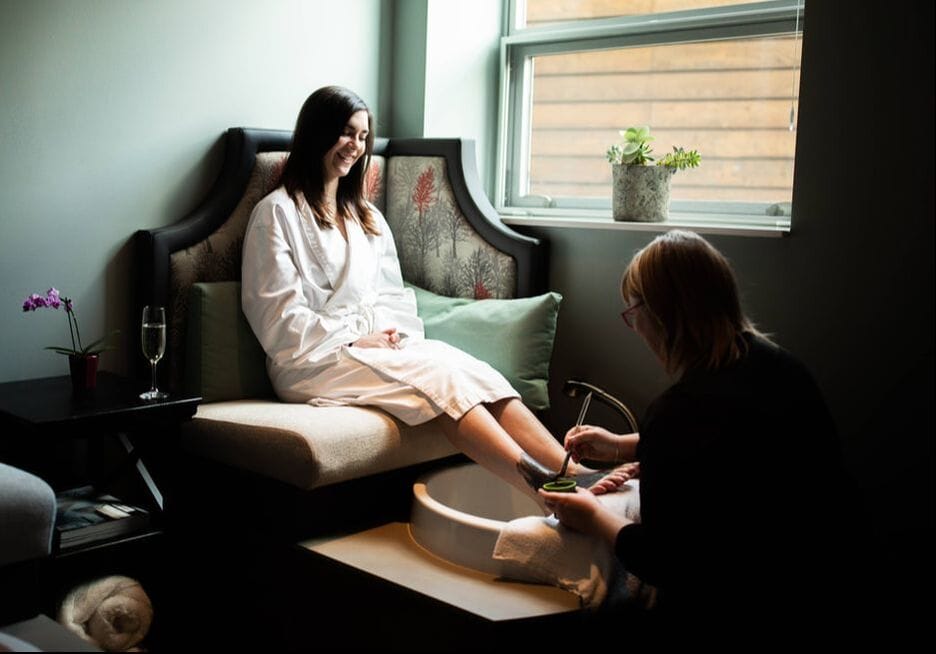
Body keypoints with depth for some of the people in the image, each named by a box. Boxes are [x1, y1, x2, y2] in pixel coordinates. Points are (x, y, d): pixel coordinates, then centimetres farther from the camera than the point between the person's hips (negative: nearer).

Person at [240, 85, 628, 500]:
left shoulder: (367, 217, 24)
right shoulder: (277, 213, 1)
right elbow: (278, 315, -7)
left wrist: (395, 334, -2)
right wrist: (355, 340, -12)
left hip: (379, 346, 6)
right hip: (312, 361, -6)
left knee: (472, 371, -24)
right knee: (440, 377, -31)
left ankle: (573, 475, -40)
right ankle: (552, 491, -46)